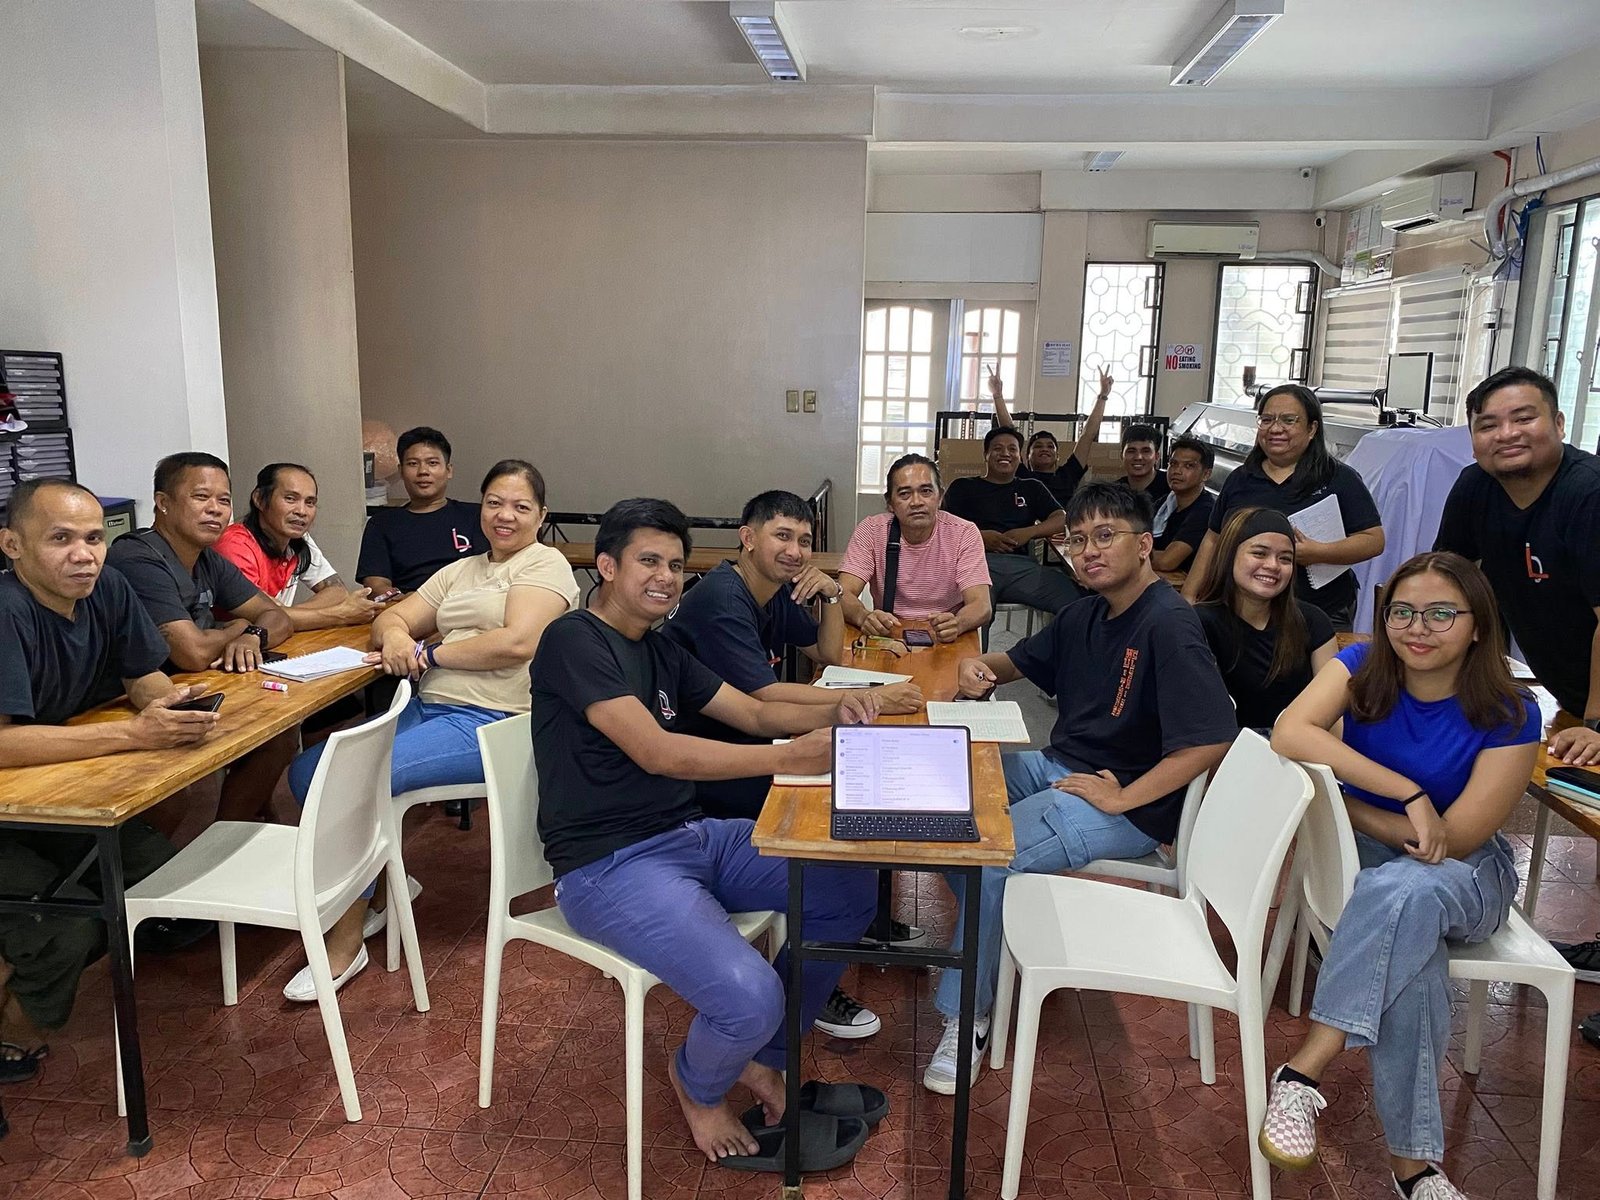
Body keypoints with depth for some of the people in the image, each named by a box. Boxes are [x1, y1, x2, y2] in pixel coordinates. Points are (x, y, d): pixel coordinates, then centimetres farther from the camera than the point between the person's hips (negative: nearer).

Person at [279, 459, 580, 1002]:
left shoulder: (544, 564, -3)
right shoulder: (461, 570, 22)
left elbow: (517, 643, -19)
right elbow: (392, 617, 17)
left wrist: (428, 653, -10)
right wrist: (395, 636, -9)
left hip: (487, 723, -8)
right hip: (426, 708, 9)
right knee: (306, 771, -5)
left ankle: (347, 943, -6)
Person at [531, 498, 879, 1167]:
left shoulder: (661, 651, 13)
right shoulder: (575, 643, -14)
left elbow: (756, 713, 13)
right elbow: (657, 752, -25)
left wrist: (835, 711, -7)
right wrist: (791, 758, -30)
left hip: (692, 837, 9)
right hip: (611, 865, -9)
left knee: (850, 888, 2)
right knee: (751, 998, -26)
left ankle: (765, 1054, 19)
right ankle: (697, 1083, 12)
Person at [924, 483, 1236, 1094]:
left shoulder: (1168, 625, -18)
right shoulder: (1086, 614, 10)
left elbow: (1211, 738, -27)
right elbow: (1022, 661, 25)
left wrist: (1121, 799, -25)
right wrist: (980, 667, 1)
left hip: (1130, 806, -9)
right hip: (1057, 767, 9)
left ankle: (966, 1017, -8)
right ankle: (992, 930, 13)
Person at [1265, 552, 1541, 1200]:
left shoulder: (1509, 716, -13)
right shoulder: (1363, 667, -7)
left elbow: (1454, 840, -16)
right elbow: (1289, 732, -27)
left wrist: (1337, 797, -14)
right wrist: (1408, 795, -31)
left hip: (1466, 875, -1)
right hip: (1362, 856, 1)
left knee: (1406, 891, -38)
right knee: (1412, 954, -34)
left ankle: (1302, 1072, -35)